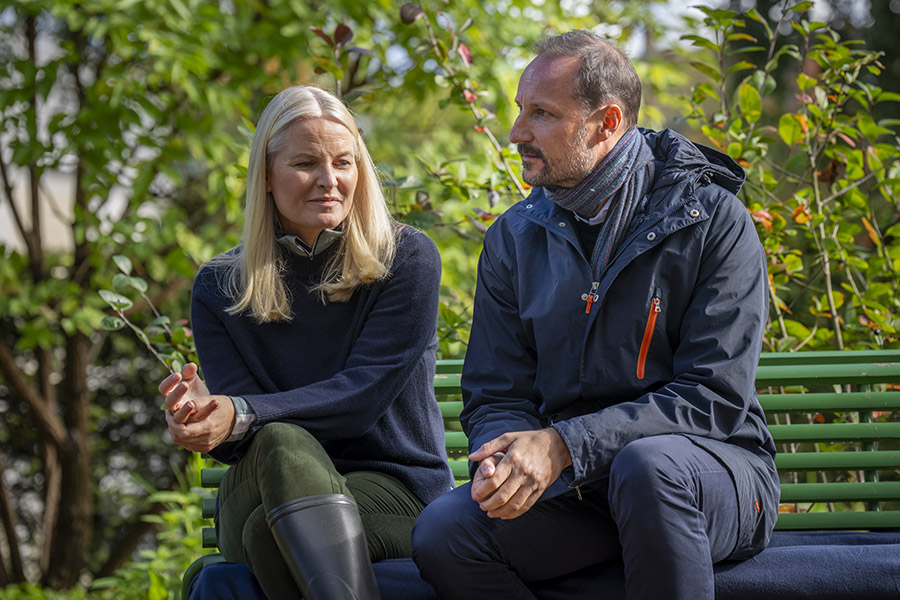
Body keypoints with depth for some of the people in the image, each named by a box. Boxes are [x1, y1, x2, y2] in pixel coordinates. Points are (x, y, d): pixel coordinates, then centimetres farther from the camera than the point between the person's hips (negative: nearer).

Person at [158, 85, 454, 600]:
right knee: (281, 441, -35)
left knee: (268, 532, -34)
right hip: (259, 494, 2)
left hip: (395, 487, -2)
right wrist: (206, 417, -28)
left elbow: (363, 394, -13)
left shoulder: (406, 259, -2)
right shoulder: (221, 288, 6)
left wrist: (241, 417, -28)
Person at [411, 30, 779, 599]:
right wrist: (503, 461, -18)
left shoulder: (713, 218, -7)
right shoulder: (514, 238, 8)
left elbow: (715, 397, -15)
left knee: (646, 465, -39)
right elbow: (495, 396, 8)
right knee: (442, 534, -24)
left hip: (710, 474, -4)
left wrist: (564, 445, -25)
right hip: (573, 487, 4)